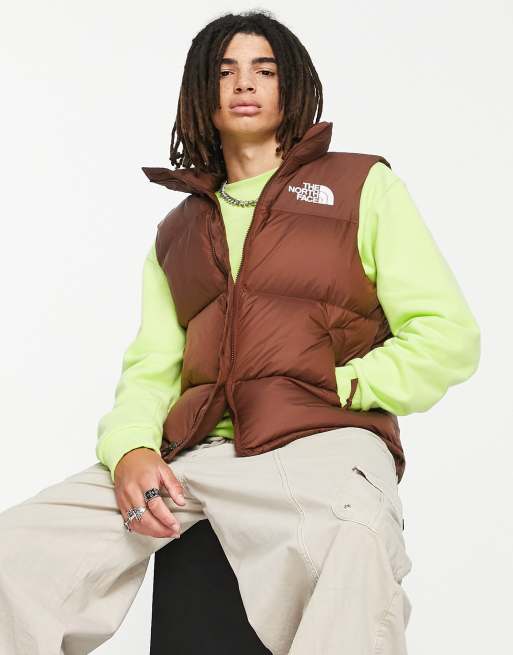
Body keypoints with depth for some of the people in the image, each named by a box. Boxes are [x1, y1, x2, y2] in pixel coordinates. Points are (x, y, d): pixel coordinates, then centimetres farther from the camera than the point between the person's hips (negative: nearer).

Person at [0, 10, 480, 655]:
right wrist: (130, 450, -5)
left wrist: (332, 387, -5)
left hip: (323, 445, -4)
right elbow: (150, 367, 17)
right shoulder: (177, 231, 26)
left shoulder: (363, 184, 14)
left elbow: (449, 336, 6)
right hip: (195, 453, 5)